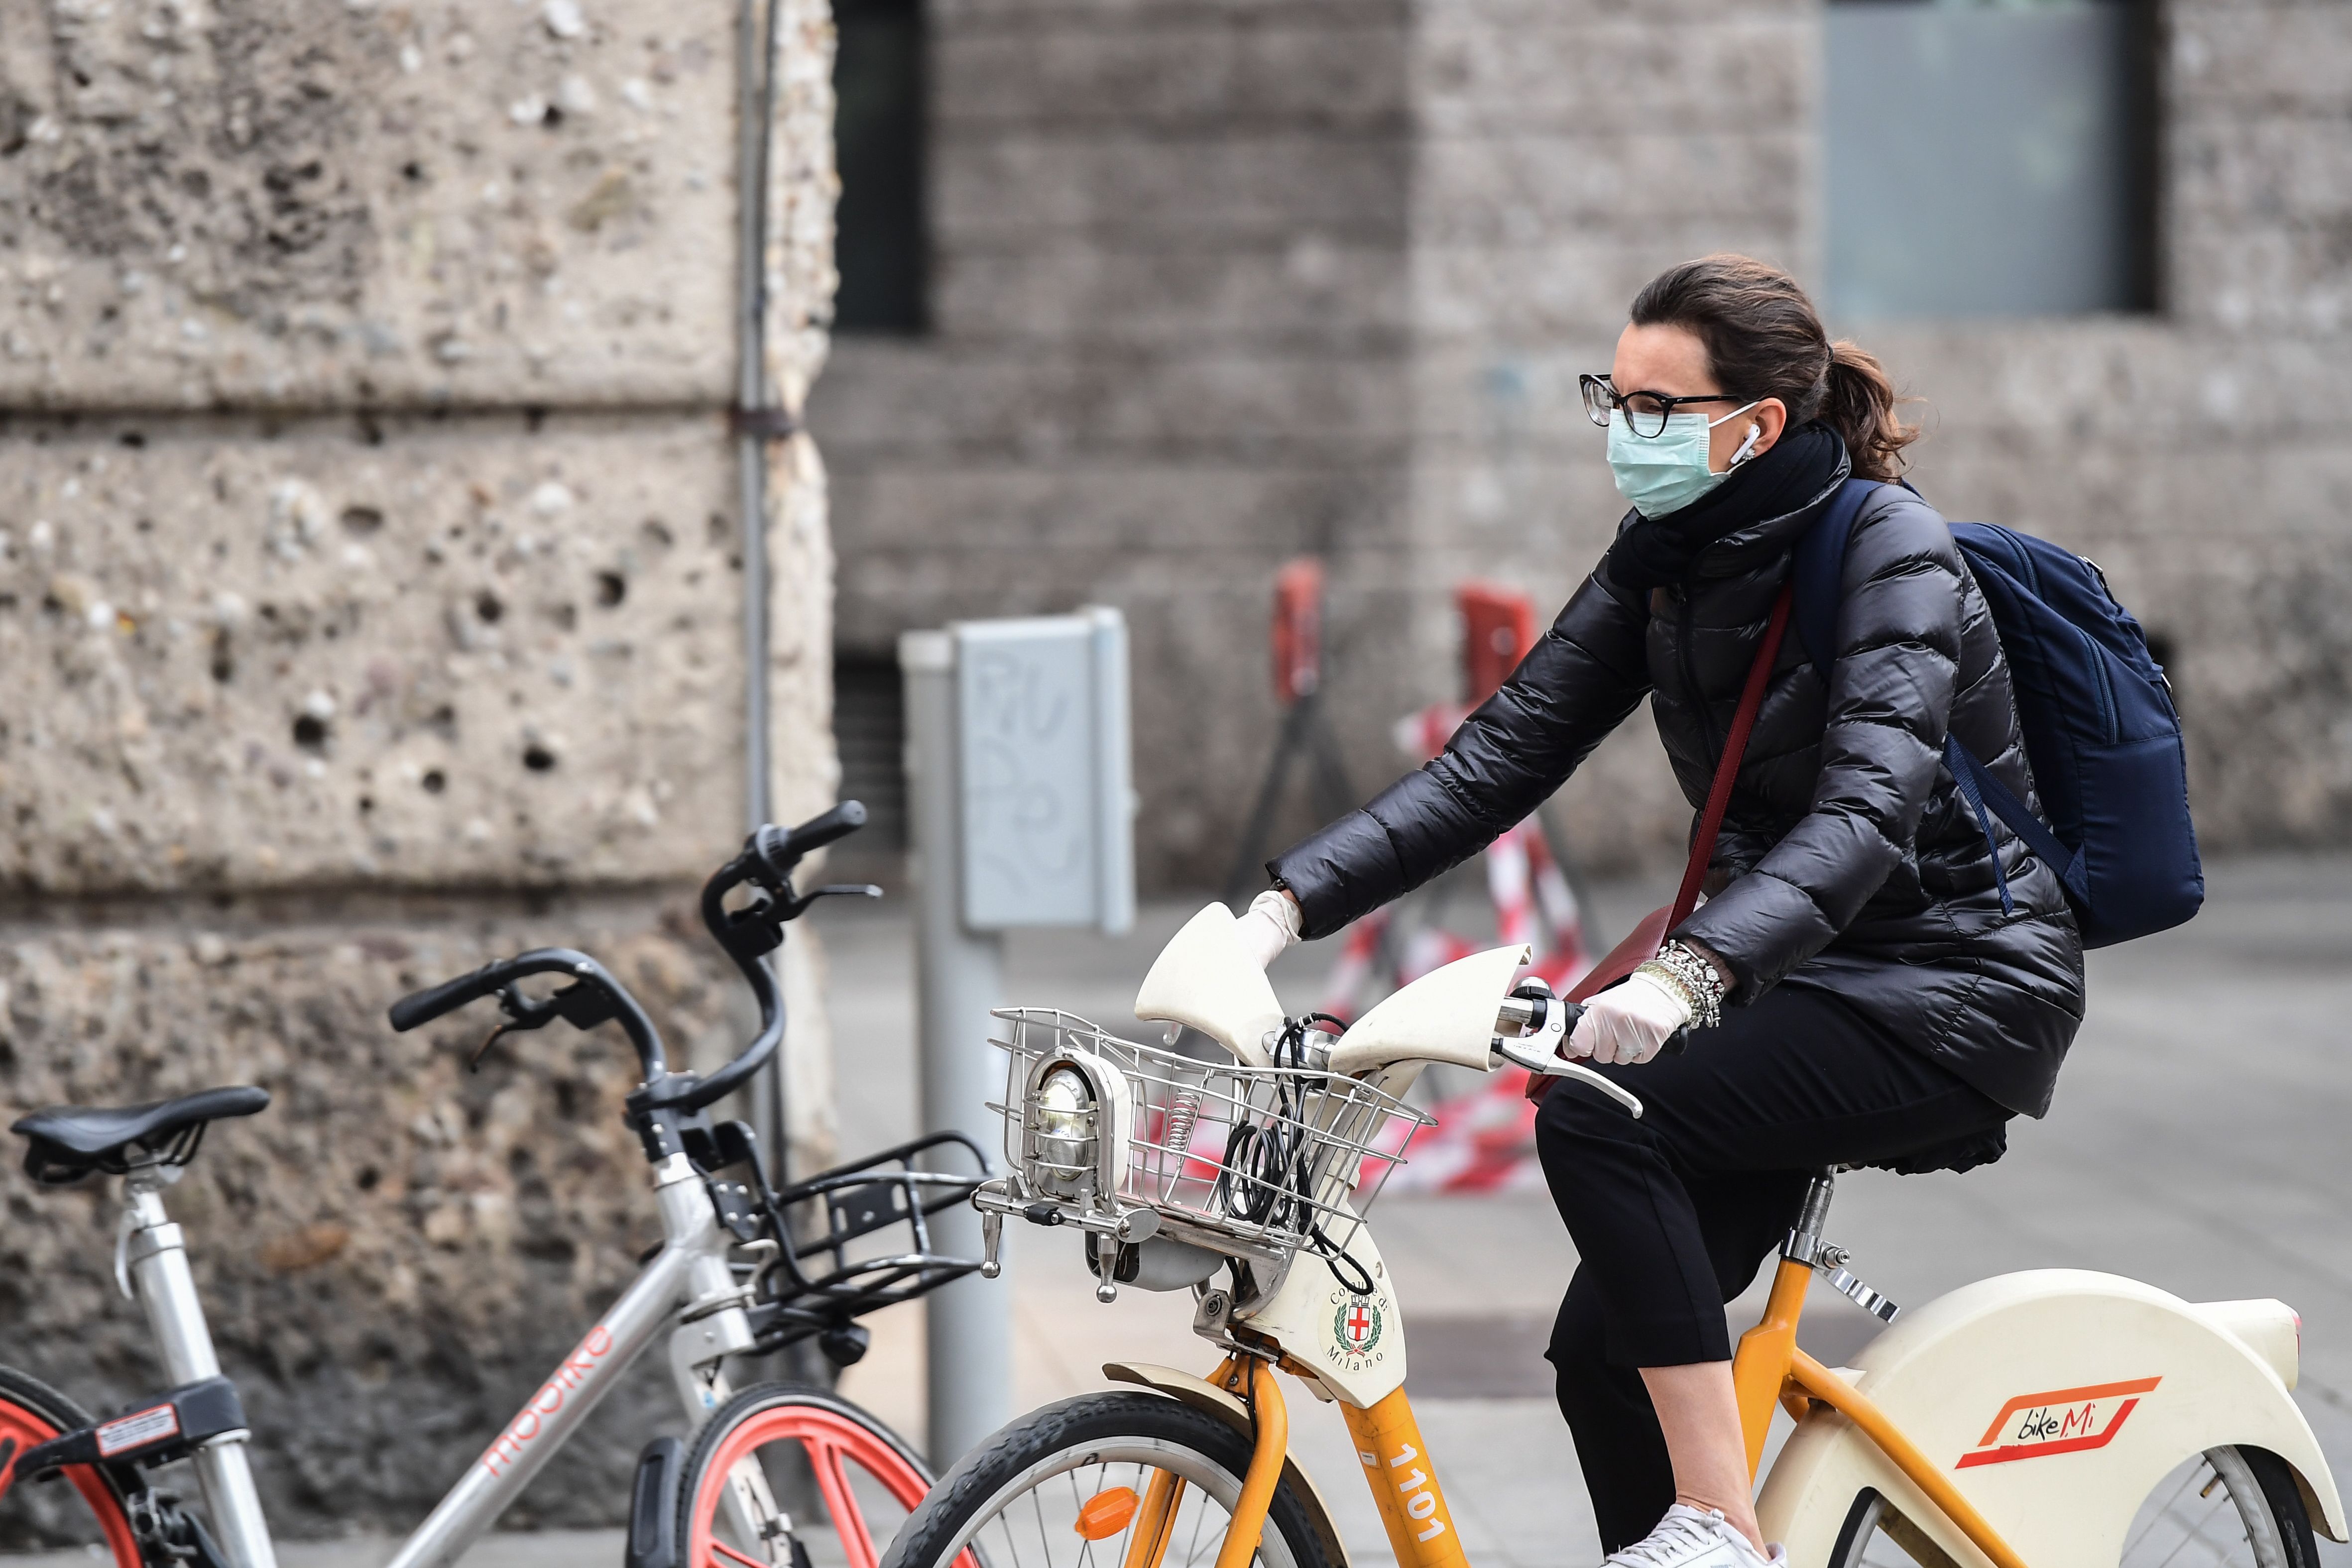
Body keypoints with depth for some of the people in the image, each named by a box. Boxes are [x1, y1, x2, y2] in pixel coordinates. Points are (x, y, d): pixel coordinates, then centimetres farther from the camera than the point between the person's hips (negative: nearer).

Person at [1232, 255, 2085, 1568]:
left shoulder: (1892, 552, -18)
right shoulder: (1666, 559, 4)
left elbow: (1869, 811, -33)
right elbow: (1498, 760, 0)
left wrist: (1687, 976, -49)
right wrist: (1285, 907, -12)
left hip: (1957, 986, -8)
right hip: (1801, 982, 8)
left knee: (1598, 1116, -28)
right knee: (1600, 1353, -4)